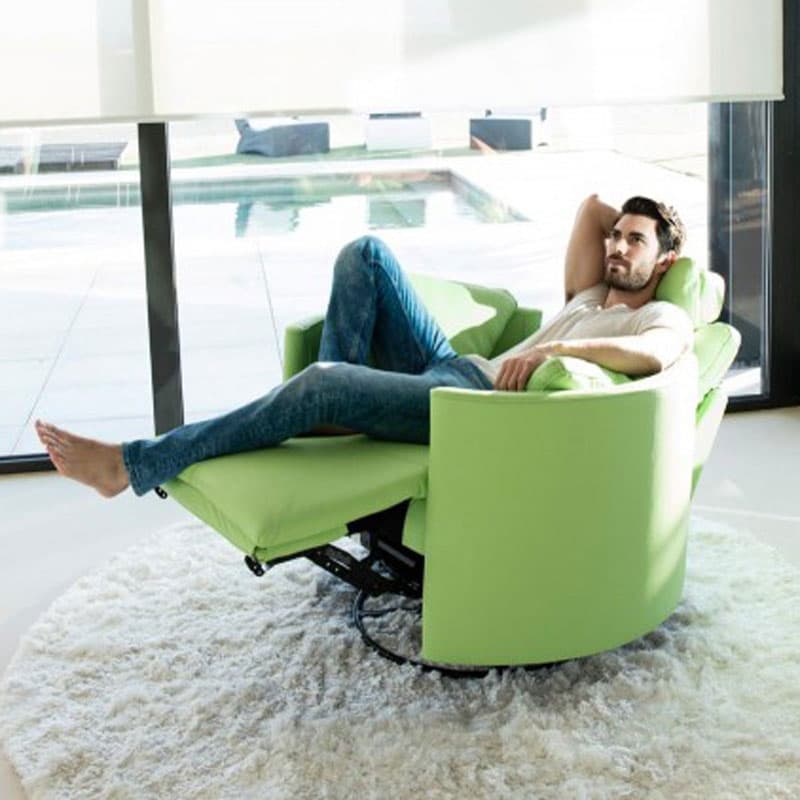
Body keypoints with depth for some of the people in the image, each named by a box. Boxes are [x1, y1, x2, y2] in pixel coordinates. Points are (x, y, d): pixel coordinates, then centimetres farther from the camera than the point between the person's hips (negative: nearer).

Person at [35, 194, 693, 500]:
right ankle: (339, 408, -9)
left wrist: (552, 348, -29)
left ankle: (132, 467, -22)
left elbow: (656, 355, -22)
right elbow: (591, 207, 33)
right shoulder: (588, 297, 31)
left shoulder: (663, 317, 5)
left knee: (318, 386, -29)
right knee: (366, 252, -3)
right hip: (449, 366, 9)